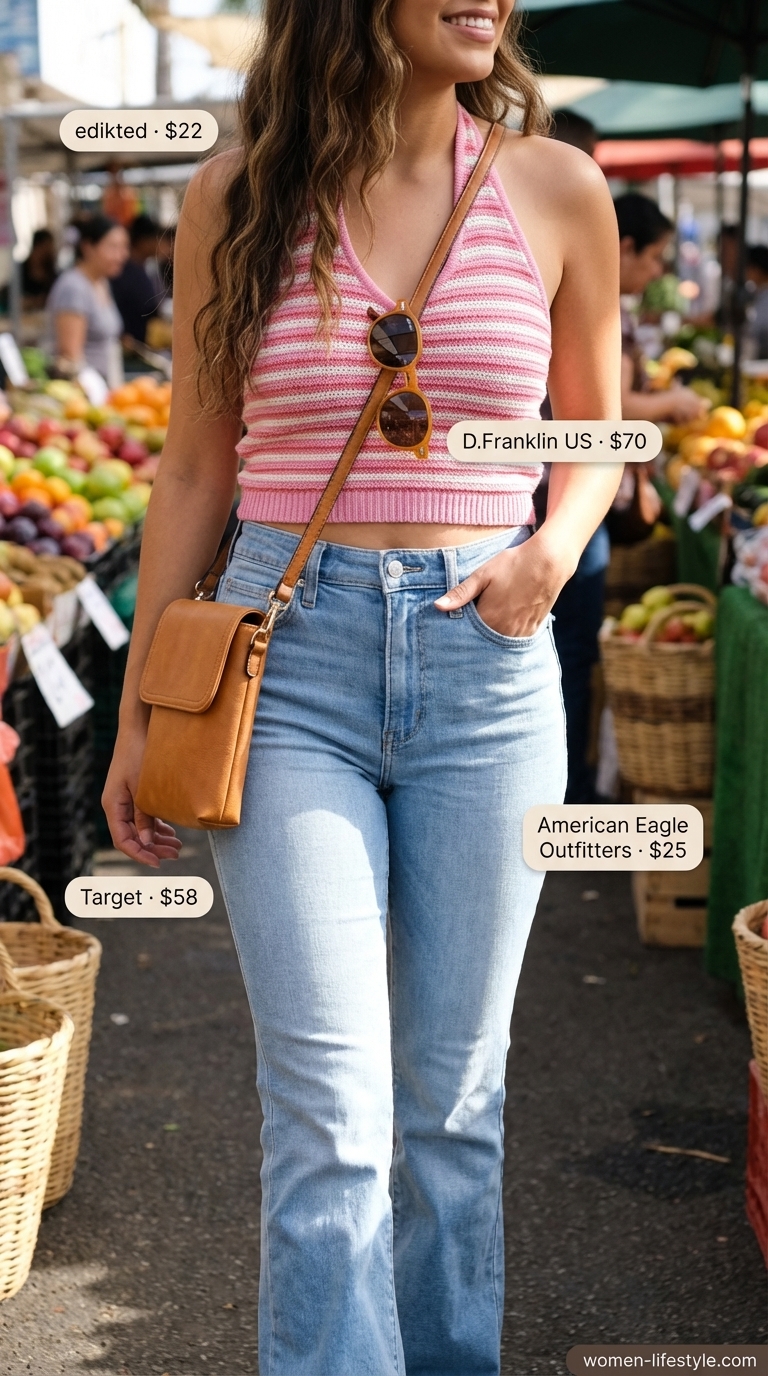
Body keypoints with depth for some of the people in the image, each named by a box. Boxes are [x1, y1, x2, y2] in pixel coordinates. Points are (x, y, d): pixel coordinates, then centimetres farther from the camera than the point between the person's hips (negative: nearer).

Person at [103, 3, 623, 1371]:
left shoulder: (553, 189, 2)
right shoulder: (239, 194, 1)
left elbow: (596, 430, 16)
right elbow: (194, 465, 8)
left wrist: (556, 548, -6)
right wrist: (139, 713, 9)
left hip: (486, 659, 1)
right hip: (288, 656, -1)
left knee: (452, 1094, 10)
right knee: (328, 1115, -6)